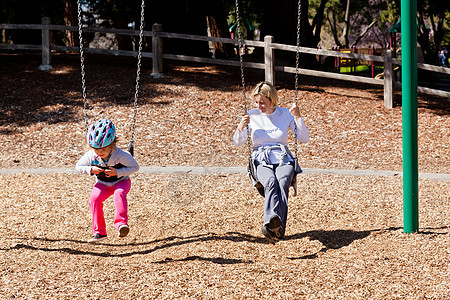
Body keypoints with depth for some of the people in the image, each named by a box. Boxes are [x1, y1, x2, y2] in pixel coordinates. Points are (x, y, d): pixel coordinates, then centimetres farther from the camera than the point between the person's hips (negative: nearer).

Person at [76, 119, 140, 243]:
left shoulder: (120, 155, -28)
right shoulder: (91, 156, -18)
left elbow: (135, 166, -19)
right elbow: (79, 166, -3)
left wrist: (118, 172, -30)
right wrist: (91, 170, -24)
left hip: (121, 181, -3)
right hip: (103, 184, 3)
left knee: (119, 194, -37)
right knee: (94, 199, -24)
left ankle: (121, 223, -40)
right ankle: (99, 232, -17)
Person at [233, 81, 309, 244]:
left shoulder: (286, 114, 12)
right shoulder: (252, 116, 12)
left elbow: (304, 139, 8)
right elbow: (237, 143, 14)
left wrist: (298, 117, -6)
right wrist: (241, 127, -6)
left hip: (283, 159, 0)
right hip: (261, 160, 0)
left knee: (282, 182, -36)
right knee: (271, 182, -36)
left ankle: (272, 226, -58)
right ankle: (275, 223, -62)